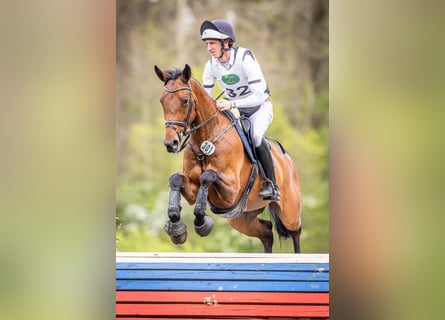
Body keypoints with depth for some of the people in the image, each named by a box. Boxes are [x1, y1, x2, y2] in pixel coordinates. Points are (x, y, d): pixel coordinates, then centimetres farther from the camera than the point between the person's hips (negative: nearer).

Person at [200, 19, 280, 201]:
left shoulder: (245, 59, -28)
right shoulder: (212, 65, -10)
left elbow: (258, 96, -33)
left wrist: (232, 104, -45)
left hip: (260, 109, -6)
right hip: (236, 112, 6)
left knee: (255, 135, -34)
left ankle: (271, 185, -25)